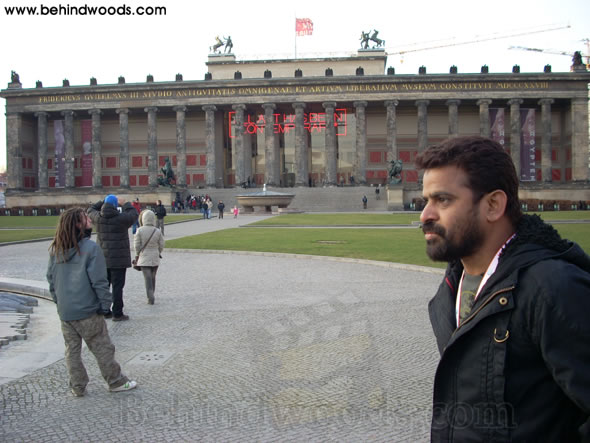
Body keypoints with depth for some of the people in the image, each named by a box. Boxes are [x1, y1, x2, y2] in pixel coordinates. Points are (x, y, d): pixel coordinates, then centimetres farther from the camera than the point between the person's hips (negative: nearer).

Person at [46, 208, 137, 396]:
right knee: (102, 348, 7)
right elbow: (99, 280, -16)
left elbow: (50, 278, 10)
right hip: (87, 310, -5)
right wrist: (105, 304, -8)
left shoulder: (55, 249, 3)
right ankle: (116, 382, 19)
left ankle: (77, 387, 23)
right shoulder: (90, 248, -16)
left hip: (64, 311, 6)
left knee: (72, 350, 15)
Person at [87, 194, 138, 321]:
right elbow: (133, 215, 4)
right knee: (117, 286, 0)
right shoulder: (121, 218, -16)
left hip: (103, 258, 5)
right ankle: (117, 314, 2)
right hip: (118, 259, -5)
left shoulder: (98, 217, -4)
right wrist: (125, 204, 14)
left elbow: (90, 210, 19)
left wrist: (103, 202, 19)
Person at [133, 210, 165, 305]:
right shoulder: (157, 231, -7)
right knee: (153, 277, 16)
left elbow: (137, 245, -8)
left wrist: (137, 254, 9)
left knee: (147, 278, -3)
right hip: (155, 258, 3)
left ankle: (150, 298, -13)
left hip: (144, 258, -2)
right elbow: (161, 245, 0)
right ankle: (151, 296, 27)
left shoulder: (140, 230, -12)